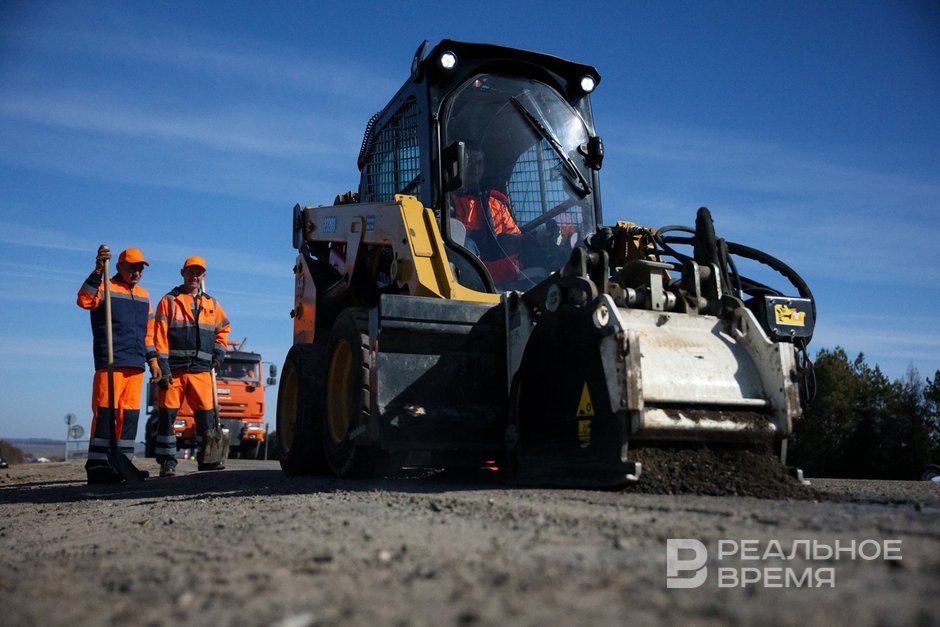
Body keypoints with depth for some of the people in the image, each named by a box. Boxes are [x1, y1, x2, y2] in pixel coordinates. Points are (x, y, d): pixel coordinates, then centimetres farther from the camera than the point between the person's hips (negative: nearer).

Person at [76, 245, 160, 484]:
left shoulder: (144, 296, 21)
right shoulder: (105, 288, 2)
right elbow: (84, 300, -19)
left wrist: (153, 360, 16)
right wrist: (98, 271, -26)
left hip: (135, 366, 6)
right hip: (110, 364, -6)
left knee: (130, 415, 5)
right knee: (105, 412, -10)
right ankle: (96, 465, -7)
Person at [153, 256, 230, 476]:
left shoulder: (211, 303, 16)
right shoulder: (169, 301, 5)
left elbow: (223, 328, 30)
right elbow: (159, 337, -1)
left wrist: (219, 350, 12)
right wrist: (163, 368, -9)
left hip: (201, 369, 3)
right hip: (174, 369, -2)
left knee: (206, 414, -1)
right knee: (167, 414, -1)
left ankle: (206, 457, 10)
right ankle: (167, 460, 7)